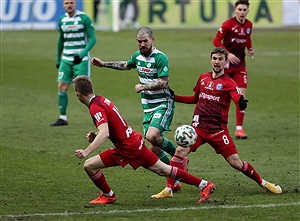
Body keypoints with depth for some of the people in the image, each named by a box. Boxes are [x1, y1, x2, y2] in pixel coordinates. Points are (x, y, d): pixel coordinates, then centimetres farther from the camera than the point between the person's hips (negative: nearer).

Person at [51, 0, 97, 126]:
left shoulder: (84, 18, -8)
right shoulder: (62, 20, 8)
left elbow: (92, 39, -10)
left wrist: (82, 54, -21)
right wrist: (58, 60, 20)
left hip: (81, 60, -5)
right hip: (66, 59, 5)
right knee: (62, 86, -3)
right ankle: (63, 118, 3)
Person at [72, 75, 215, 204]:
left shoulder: (95, 107, -18)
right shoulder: (101, 100, 12)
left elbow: (104, 134, -32)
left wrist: (87, 151, -38)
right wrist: (95, 137, 9)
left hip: (127, 148, -9)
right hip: (135, 140, 9)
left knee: (89, 165, -6)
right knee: (163, 170, 12)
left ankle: (107, 195, 14)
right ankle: (204, 185, 14)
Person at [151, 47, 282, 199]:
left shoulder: (229, 83, -3)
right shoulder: (203, 78, 13)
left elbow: (239, 103, -18)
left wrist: (242, 104, -42)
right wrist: (174, 97, 17)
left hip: (218, 130, -3)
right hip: (198, 127, 3)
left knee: (235, 163, -6)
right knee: (180, 151, -19)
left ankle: (262, 182, 16)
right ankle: (168, 189, -12)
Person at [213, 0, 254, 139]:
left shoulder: (248, 25, 4)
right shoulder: (228, 24, -13)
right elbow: (216, 41, -13)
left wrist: (250, 49, 5)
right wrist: (228, 54, -24)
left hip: (239, 64, 4)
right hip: (226, 63, -4)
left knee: (241, 96, -6)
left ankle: (239, 129, -4)